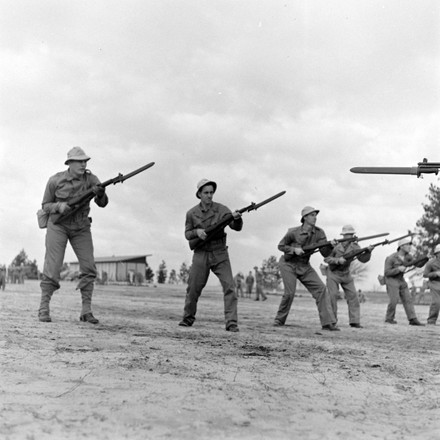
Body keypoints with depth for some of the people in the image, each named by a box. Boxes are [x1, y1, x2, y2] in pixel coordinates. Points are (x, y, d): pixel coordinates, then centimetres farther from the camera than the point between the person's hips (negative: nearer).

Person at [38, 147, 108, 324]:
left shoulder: (91, 179, -9)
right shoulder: (55, 181, -11)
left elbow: (102, 203, -18)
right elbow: (45, 205, -2)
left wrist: (100, 193, -40)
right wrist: (59, 206, -23)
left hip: (81, 228, 2)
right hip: (58, 225, -2)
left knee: (89, 267, -10)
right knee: (52, 268, -9)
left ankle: (86, 311, -4)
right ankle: (43, 309, 3)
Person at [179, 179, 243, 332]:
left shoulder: (221, 209, -2)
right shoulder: (192, 213, 2)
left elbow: (236, 227, -10)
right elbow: (187, 234, 7)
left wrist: (237, 218, -33)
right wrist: (197, 232, -14)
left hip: (220, 254, -1)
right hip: (201, 255, 1)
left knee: (229, 286, -13)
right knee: (193, 288, 6)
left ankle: (231, 323, -11)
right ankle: (188, 318, 27)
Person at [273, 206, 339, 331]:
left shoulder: (319, 233, -7)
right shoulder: (293, 232, -17)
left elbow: (325, 252, -10)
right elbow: (280, 246, -4)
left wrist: (330, 245, -31)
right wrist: (294, 249, -21)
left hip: (304, 266, 4)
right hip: (288, 264, -4)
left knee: (321, 288, -10)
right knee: (289, 292, -16)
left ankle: (328, 323, -9)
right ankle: (279, 320, 7)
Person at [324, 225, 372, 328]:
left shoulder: (354, 246, -7)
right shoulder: (335, 245, -14)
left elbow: (362, 259, -14)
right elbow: (327, 258, -16)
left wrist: (368, 251, -32)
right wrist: (338, 260, -31)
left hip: (346, 274, 4)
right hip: (333, 273, -3)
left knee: (353, 296, -4)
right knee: (333, 296, -12)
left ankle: (354, 321, 0)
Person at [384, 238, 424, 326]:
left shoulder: (408, 256, -1)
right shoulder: (391, 258, -20)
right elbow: (387, 273, -20)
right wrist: (398, 269, -30)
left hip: (401, 281, 7)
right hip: (391, 280, -7)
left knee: (408, 299, -3)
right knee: (394, 300, -16)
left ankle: (413, 320, -7)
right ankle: (389, 318, 2)